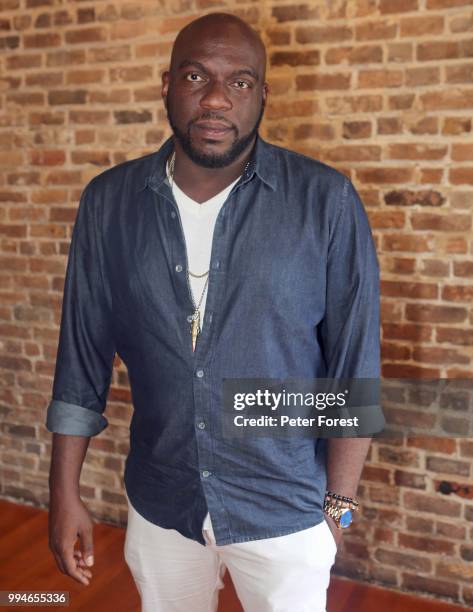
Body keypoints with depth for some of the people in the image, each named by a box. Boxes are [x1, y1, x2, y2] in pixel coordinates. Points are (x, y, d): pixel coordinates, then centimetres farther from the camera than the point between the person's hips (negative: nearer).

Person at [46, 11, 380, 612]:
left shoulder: (325, 201, -14)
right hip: (159, 504, 3)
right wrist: (64, 493, 1)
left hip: (285, 511, -2)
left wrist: (338, 504, -5)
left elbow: (353, 365, -9)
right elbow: (82, 356, -1)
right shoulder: (108, 202, -6)